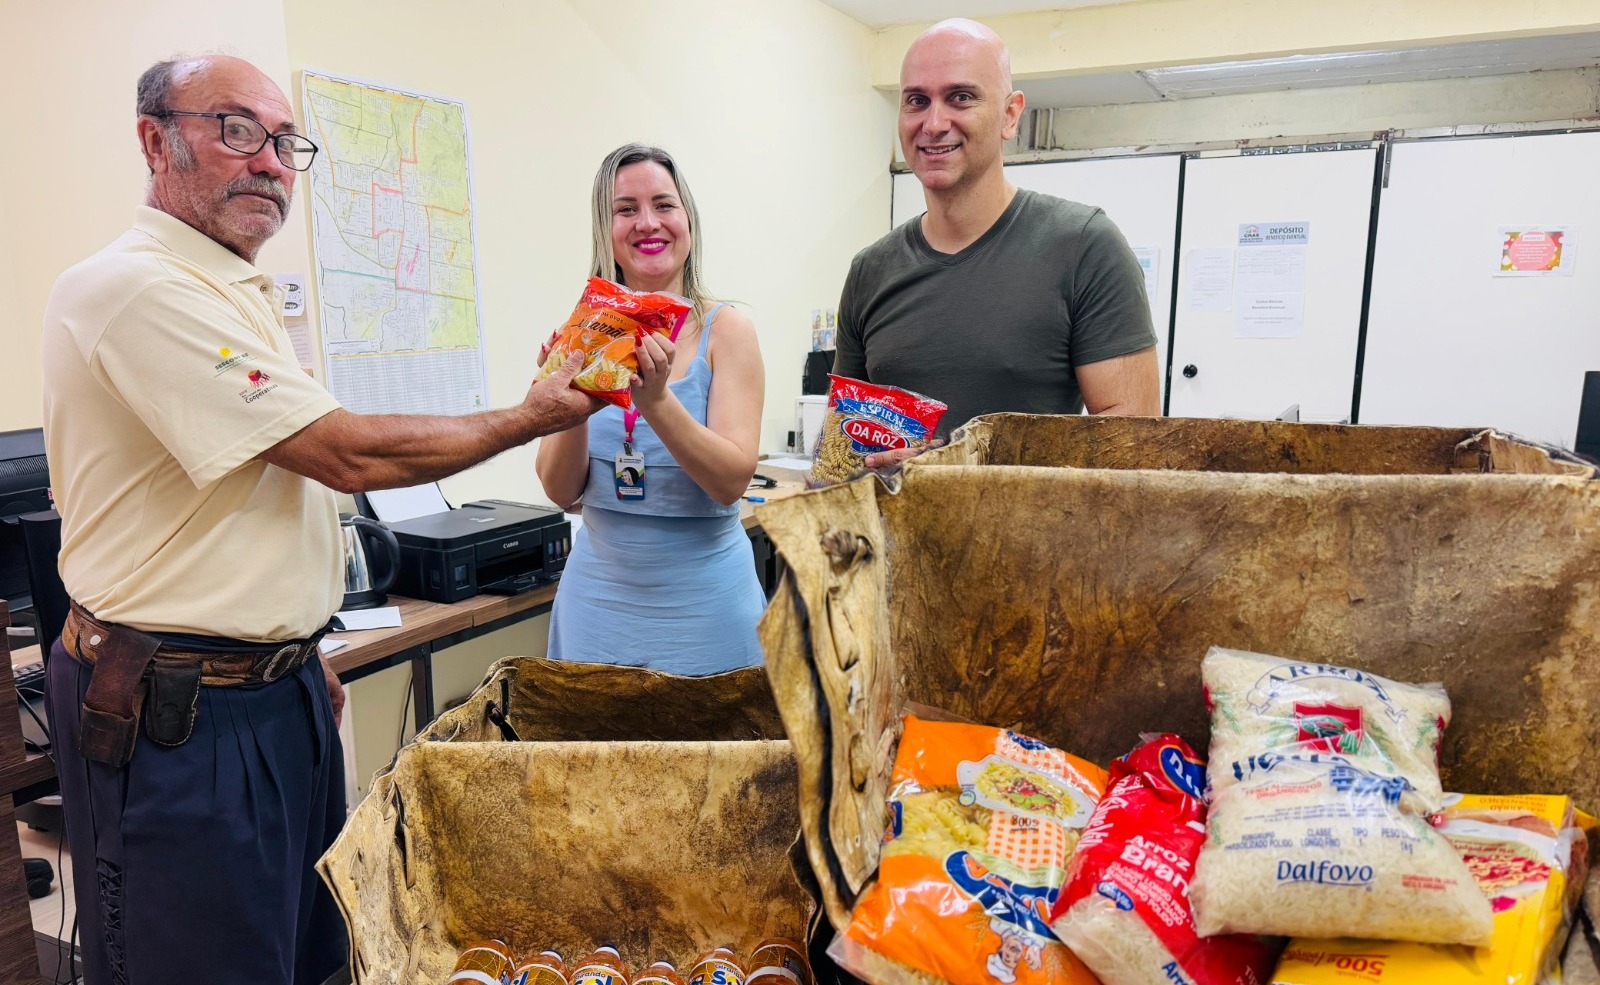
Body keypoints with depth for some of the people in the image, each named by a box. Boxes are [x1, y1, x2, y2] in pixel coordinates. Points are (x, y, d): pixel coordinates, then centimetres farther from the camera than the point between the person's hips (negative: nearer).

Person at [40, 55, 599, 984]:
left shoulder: (239, 296, 14)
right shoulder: (137, 288, -18)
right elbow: (349, 455, -21)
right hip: (179, 714, -9)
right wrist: (528, 418, -11)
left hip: (278, 688, 9)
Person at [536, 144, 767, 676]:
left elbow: (733, 482, -15)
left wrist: (656, 399, -28)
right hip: (600, 595, 3)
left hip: (703, 602, -2)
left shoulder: (725, 329, -7)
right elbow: (562, 491, -3)